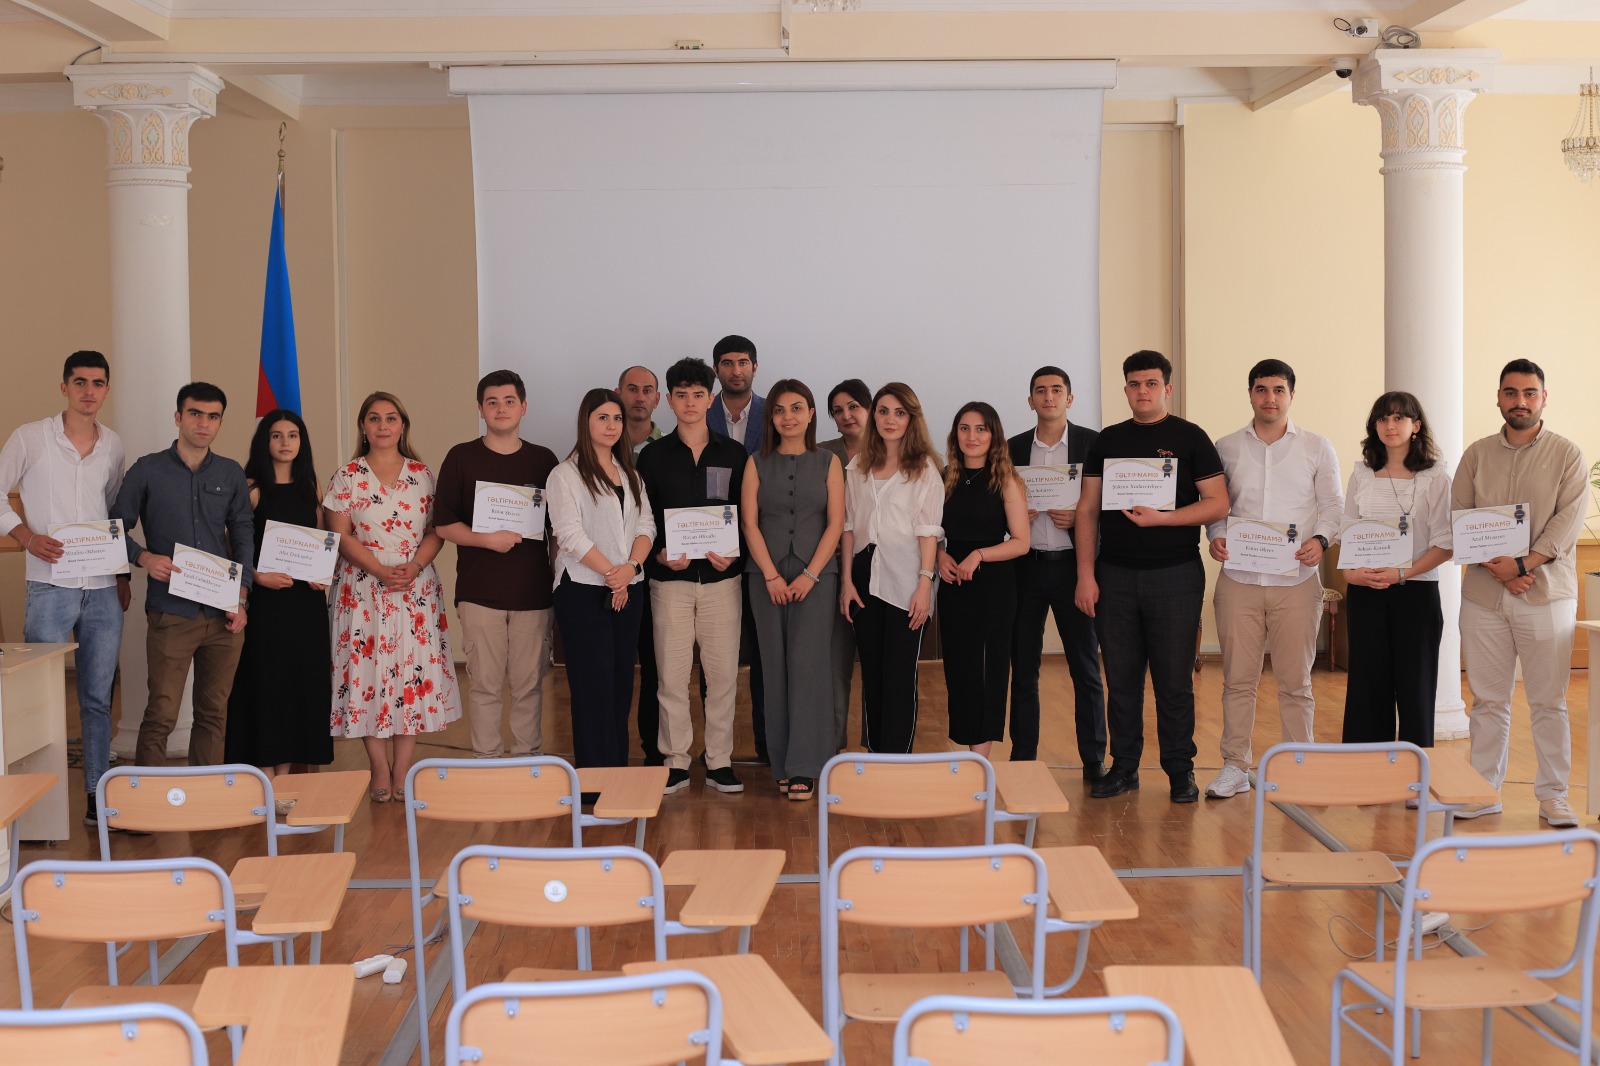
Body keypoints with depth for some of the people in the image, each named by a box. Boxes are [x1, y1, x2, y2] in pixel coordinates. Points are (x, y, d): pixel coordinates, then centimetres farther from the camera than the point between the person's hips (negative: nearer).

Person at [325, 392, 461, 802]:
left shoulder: (422, 475, 7)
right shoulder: (347, 476, 2)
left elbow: (436, 530, 4)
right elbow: (341, 535, -3)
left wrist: (414, 566, -14)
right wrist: (380, 570, -16)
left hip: (416, 589, 1)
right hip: (363, 590, -1)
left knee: (413, 670, -1)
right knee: (367, 671, -2)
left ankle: (402, 771, 7)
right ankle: (381, 770, 8)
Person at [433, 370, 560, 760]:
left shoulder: (543, 460, 8)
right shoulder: (461, 458, 3)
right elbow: (444, 525, 1)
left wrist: (560, 578, 5)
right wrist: (487, 539, -14)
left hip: (532, 590, 1)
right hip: (479, 591, -1)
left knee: (529, 683, 5)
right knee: (484, 683, 1)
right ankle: (485, 763, 11)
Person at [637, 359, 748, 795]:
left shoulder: (733, 454, 8)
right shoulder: (653, 456, 6)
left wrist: (735, 553, -9)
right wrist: (659, 554, -12)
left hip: (722, 576, 1)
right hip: (670, 578, 0)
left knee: (723, 672, 1)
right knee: (671, 673, -1)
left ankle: (720, 761, 11)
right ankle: (676, 761, 8)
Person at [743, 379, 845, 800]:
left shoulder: (828, 463, 5)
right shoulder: (757, 464, 7)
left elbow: (835, 523, 0)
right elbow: (750, 523, 2)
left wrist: (811, 574, -9)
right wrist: (772, 576, -8)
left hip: (816, 576, -1)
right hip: (768, 577, 2)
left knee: (807, 664, -9)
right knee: (776, 667, 2)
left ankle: (804, 766, -8)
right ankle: (782, 763, 8)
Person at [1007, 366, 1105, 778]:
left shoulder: (1093, 443, 1)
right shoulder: (1014, 448, 8)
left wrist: (1079, 518, -14)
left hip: (1073, 564, -2)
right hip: (1026, 568, 2)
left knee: (1086, 667, 1)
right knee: (1023, 668, 6)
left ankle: (1094, 762, 9)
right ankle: (1023, 760, 14)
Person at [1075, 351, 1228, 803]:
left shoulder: (1190, 438, 1)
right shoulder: (1108, 440, 10)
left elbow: (1218, 503, -4)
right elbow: (1087, 509, 9)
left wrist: (1162, 518, -17)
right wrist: (1086, 574, 1)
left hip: (1175, 574, -3)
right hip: (1115, 574, 3)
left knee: (1175, 680, 1)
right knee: (1121, 677, 6)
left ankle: (1180, 770, 10)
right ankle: (1124, 767, 16)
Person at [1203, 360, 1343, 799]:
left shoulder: (1317, 448, 6)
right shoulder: (1226, 448, 8)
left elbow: (1333, 506, 5)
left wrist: (1320, 539, -14)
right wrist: (1216, 537, -8)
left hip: (1296, 581, -1)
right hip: (1238, 579, 1)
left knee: (1295, 680, 4)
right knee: (1238, 677, 4)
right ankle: (1235, 766, 13)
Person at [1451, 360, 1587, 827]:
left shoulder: (1567, 455, 3)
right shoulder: (1477, 455, 9)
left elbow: (1568, 521, -7)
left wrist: (1523, 564, -18)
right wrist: (1498, 569, -11)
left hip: (1547, 595, -2)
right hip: (1483, 595, 2)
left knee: (1548, 702, 1)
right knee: (1487, 700, 6)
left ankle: (1552, 796, 10)